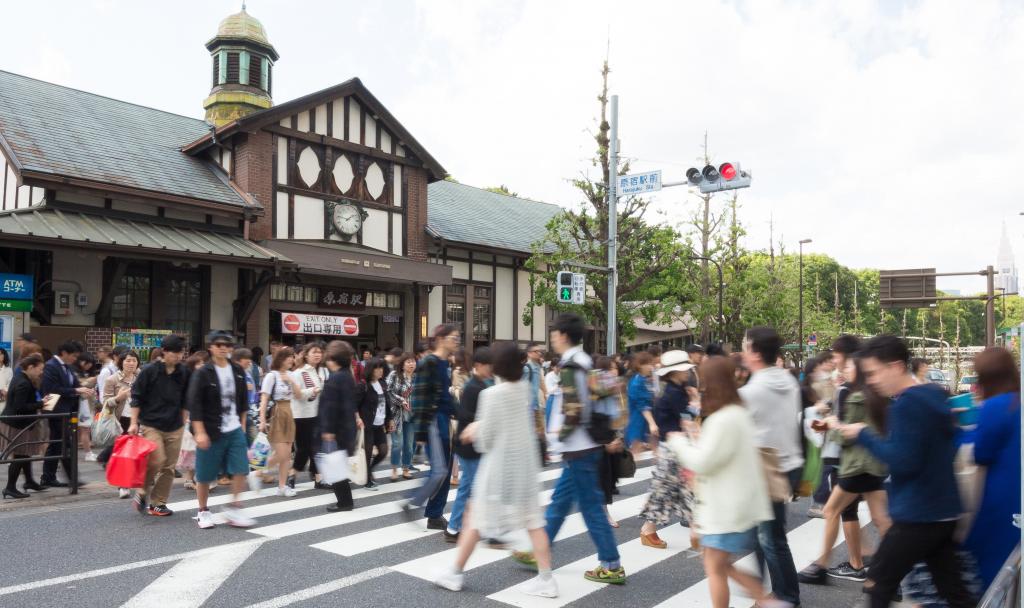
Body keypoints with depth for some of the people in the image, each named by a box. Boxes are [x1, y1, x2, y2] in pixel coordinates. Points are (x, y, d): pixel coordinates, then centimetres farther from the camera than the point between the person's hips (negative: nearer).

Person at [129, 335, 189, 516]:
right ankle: (142, 493, 9)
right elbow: (136, 397, -3)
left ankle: (158, 503, 18)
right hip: (151, 425, -4)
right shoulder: (149, 371, -7)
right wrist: (134, 423, -6)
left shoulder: (184, 372, 5)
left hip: (174, 427, 4)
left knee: (169, 467, 5)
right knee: (157, 460, -16)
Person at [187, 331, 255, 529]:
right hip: (210, 431, -4)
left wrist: (242, 423, 14)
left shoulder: (238, 370, 6)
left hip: (235, 430, 4)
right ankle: (203, 512, 25)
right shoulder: (202, 373, -10)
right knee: (205, 475, 6)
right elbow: (194, 404, -13)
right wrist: (200, 432, -17)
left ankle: (233, 509, 12)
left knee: (240, 469, -2)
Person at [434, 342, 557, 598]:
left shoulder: (492, 394, -19)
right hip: (524, 463, 6)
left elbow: (485, 440, -14)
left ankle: (455, 574, 21)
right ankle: (546, 579, 12)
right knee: (534, 521, 10)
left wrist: (475, 430, 6)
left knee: (476, 520, 9)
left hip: (499, 466, -5)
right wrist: (479, 426, 11)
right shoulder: (525, 387, 0)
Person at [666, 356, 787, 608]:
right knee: (722, 565, 20)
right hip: (736, 505, 10)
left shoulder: (723, 419, -24)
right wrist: (698, 438, 12)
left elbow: (702, 463, -21)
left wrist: (679, 442, -6)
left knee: (715, 568, 5)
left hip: (727, 508, -10)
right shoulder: (740, 413, 9)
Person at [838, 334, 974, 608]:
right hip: (944, 511, 9)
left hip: (918, 515, -9)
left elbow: (903, 461, -24)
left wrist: (864, 434, -14)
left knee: (877, 586, 5)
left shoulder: (905, 404, -19)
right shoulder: (934, 395, 9)